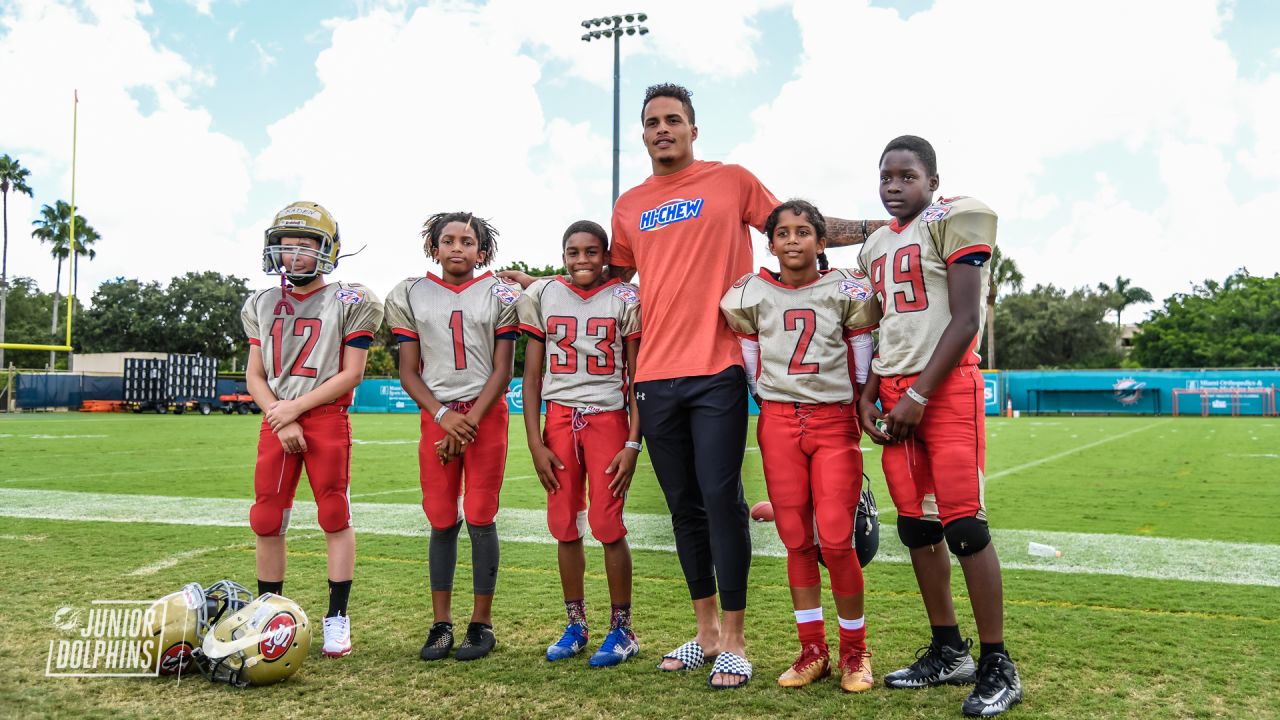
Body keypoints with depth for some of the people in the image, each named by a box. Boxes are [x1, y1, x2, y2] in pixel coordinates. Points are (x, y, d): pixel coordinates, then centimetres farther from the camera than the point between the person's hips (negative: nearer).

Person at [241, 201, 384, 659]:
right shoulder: (263, 305, 14)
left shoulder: (348, 303, -1)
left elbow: (351, 372, -6)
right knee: (267, 520, 5)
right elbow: (254, 376, 11)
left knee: (335, 517, -2)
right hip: (277, 420, 4)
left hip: (327, 418, -4)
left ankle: (337, 618, 6)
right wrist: (281, 421, -5)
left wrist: (297, 406, -11)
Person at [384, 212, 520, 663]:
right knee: (442, 521, 3)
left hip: (487, 414, -1)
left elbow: (502, 370, 0)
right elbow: (409, 373, 5)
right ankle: (441, 622, 12)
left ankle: (482, 622, 8)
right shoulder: (412, 296, 8)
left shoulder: (499, 296, 4)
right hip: (437, 415, 2)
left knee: (481, 518, -2)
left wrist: (471, 421, -10)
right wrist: (445, 416, -9)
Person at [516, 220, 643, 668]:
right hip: (559, 418, 3)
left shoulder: (625, 300, 0)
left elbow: (636, 379, 0)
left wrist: (632, 444, -7)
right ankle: (575, 625, 21)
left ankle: (621, 629, 10)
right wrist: (535, 443, 0)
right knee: (566, 527, 6)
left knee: (608, 527, -4)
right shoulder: (542, 297, 5)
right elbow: (532, 376, 6)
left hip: (608, 419, -2)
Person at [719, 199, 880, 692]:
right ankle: (813, 650, 18)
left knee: (836, 540, -7)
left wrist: (863, 413, 7)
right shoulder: (751, 295, 4)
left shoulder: (846, 291, 0)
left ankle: (854, 651, 12)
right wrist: (771, 404, 11)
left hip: (835, 420, -2)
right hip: (778, 422, 2)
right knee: (796, 540, 4)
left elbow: (862, 365, 6)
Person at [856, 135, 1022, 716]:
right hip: (898, 394, 7)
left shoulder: (952, 221, -3)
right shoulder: (876, 247, 18)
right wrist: (869, 396, 8)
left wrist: (918, 394, -14)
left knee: (964, 524, -9)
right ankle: (948, 652, 20)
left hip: (947, 387, -7)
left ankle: (997, 665, 1)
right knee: (916, 526, 8)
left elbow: (964, 320, -10)